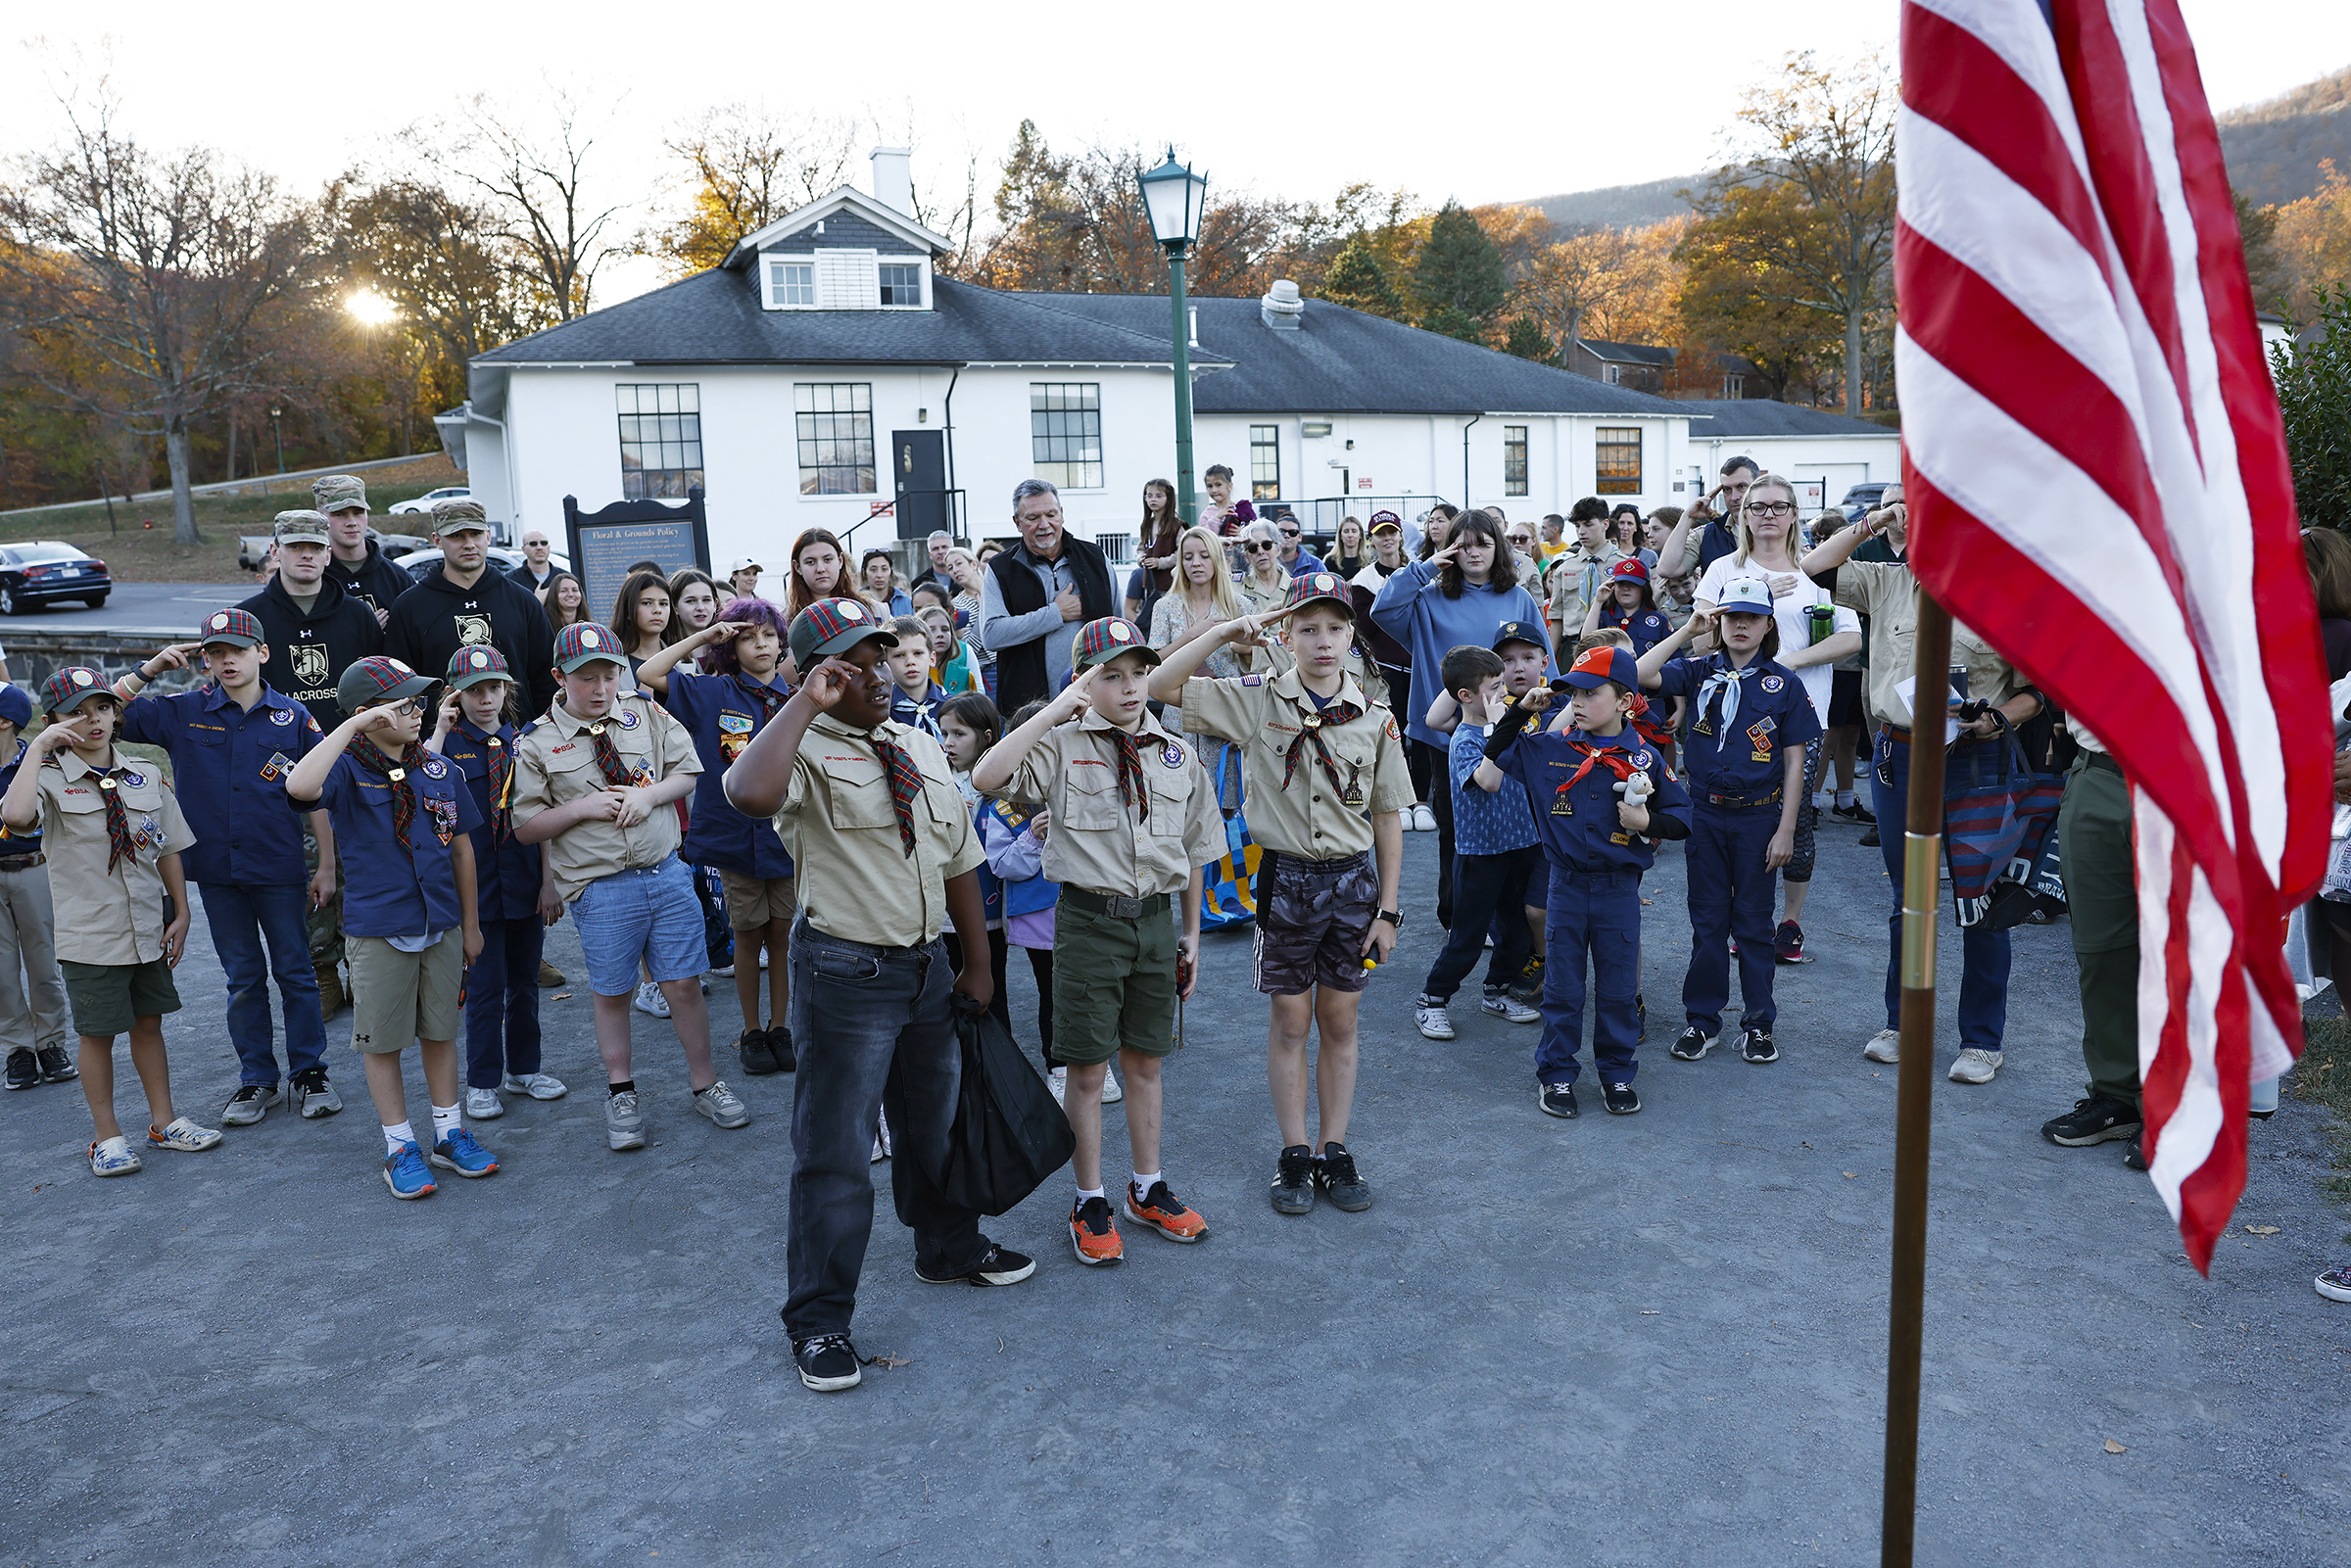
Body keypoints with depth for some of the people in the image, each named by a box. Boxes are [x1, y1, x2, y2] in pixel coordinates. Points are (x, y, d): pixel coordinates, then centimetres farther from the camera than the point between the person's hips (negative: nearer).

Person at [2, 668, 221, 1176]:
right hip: (89, 935, -4)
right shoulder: (51, 779, -9)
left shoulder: (147, 776, 4)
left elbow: (168, 849, 9)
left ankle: (164, 1122, 26)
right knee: (97, 1033, 5)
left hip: (148, 927, 4)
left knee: (148, 1021, 14)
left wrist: (181, 913, 5)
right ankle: (107, 1135, 19)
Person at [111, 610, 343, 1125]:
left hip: (280, 870, -2)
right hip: (217, 870, 2)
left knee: (295, 972, 7)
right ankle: (257, 1079, 22)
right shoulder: (183, 713, 3)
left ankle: (308, 1072, 18)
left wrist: (326, 867, 0)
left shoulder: (293, 716, -2)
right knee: (243, 977, 12)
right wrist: (150, 668, -6)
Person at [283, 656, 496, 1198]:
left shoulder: (439, 772, 4)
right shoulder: (348, 771, -8)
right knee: (382, 1041, 7)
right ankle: (399, 1147, 21)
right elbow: (300, 787, -32)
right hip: (378, 930, -3)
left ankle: (450, 1133, 27)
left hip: (441, 926, 4)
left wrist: (470, 922, 12)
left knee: (440, 1032, 14)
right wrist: (353, 724, -29)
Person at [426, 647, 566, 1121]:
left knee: (524, 980, 13)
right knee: (485, 986, 2)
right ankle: (482, 1082, 15)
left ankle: (523, 1069, 28)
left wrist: (550, 882, 1)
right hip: (476, 883, -3)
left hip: (526, 883, 3)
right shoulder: (448, 744, -2)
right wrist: (440, 732, -20)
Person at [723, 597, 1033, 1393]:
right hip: (845, 972, -7)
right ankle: (819, 1319, 16)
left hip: (926, 965, 7)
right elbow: (750, 794, -39)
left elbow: (959, 859, 14)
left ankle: (949, 1248, 46)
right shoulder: (807, 752, -14)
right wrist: (807, 703, -30)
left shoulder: (921, 748, 9)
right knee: (834, 1152, 1)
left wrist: (977, 960, 13)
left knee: (935, 1122, 23)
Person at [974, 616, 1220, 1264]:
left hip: (1157, 919, 4)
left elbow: (1192, 852, 13)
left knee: (1146, 1060, 16)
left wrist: (1190, 936, 14)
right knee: (1087, 1068, 6)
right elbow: (987, 778, -26)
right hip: (1090, 917, -3)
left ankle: (1148, 1188, 32)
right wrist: (1054, 710, -22)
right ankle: (1090, 1203, 22)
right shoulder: (1062, 745, -7)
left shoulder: (1176, 754, 6)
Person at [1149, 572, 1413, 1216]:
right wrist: (1226, 631, -20)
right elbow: (1161, 685, -13)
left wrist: (1387, 910, 2)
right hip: (1286, 878, -1)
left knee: (1340, 1023, 10)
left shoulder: (1375, 720, 0)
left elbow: (1387, 821, 4)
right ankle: (1295, 1155, 19)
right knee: (1290, 1023, 7)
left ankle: (1334, 1150, 23)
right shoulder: (1256, 700, -5)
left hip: (1354, 880, 2)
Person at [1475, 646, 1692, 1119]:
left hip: (1619, 889, 0)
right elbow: (1488, 772, 6)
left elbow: (1682, 818, 4)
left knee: (1618, 987, 9)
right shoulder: (1546, 748, 0)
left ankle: (1617, 1073, 25)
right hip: (1567, 886, 1)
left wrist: (1646, 822, -16)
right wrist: (1520, 712, 1)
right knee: (1562, 987, 7)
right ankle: (1555, 1074, 20)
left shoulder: (1644, 760, -3)